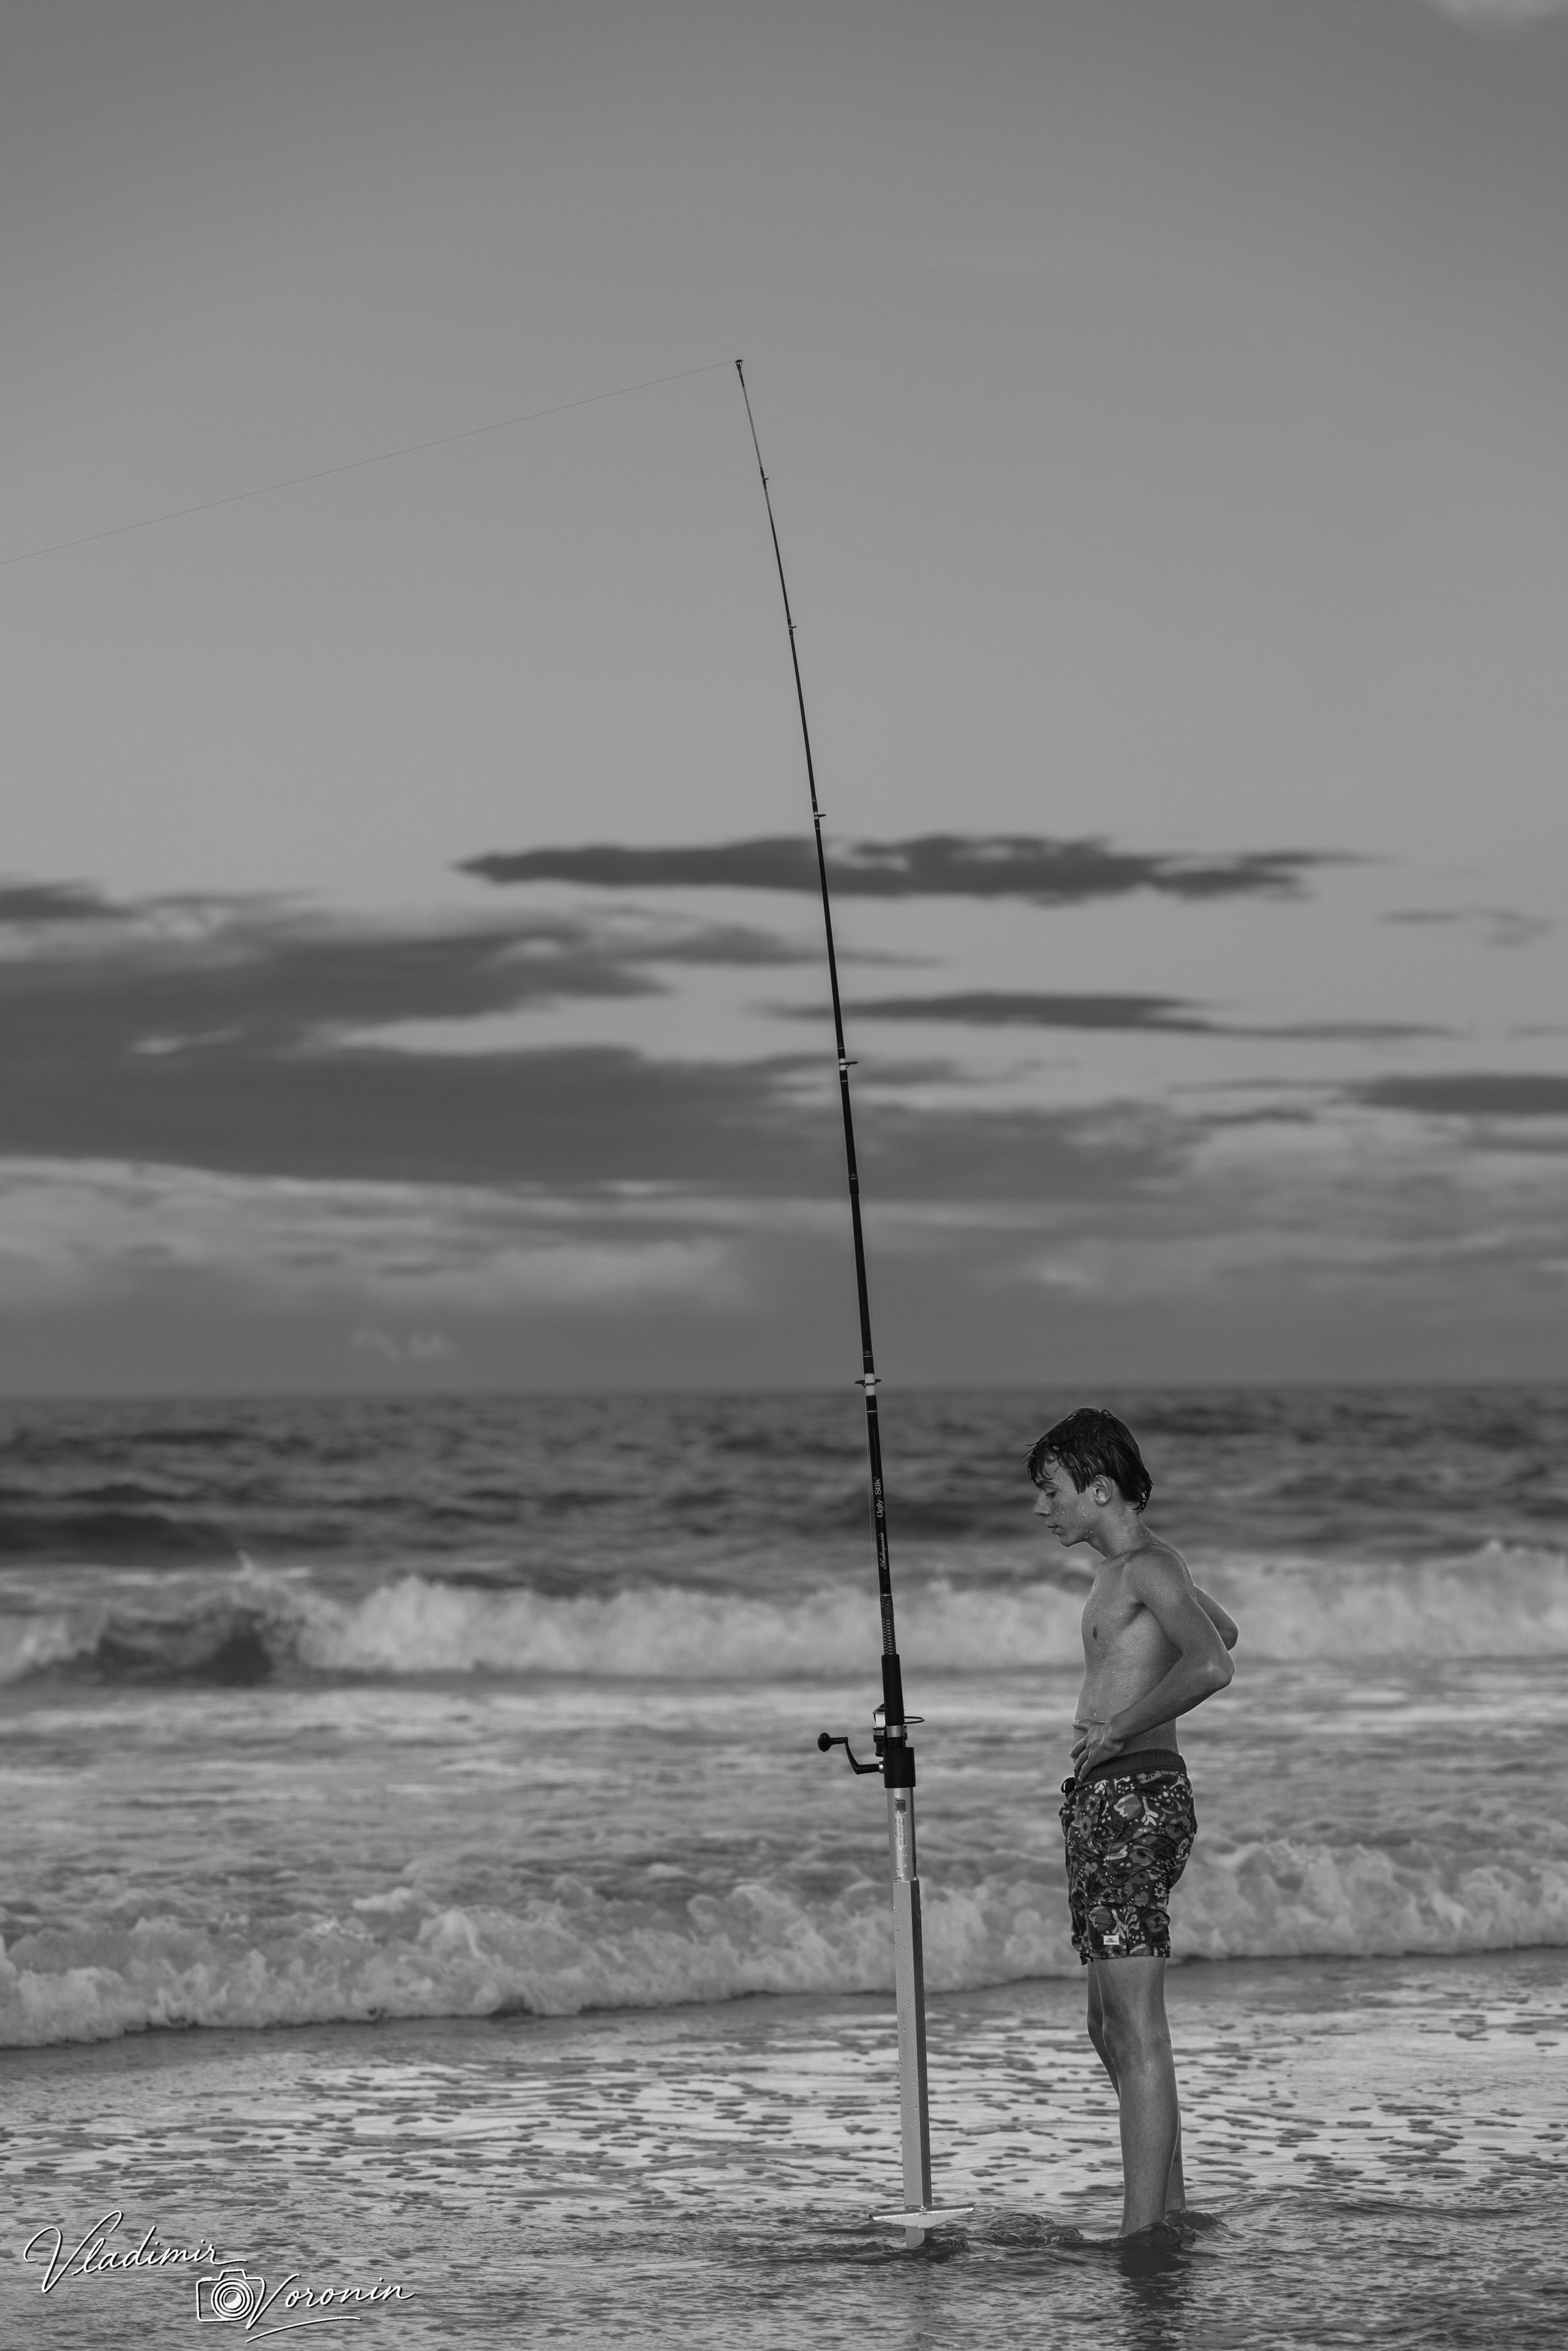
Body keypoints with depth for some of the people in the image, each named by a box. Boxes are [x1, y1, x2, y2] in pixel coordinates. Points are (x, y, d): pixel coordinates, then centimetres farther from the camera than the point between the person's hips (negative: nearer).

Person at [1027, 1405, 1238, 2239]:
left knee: (1135, 2024, -13)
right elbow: (1224, 1630, 38)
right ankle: (1172, 2211, 22)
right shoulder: (1132, 1566, 19)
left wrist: (1118, 1729, -21)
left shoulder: (1149, 1566, -11)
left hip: (1135, 1795, -11)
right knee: (1112, 2027, 15)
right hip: (1100, 1802, 11)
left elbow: (1212, 1664, -28)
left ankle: (1143, 2235, -17)